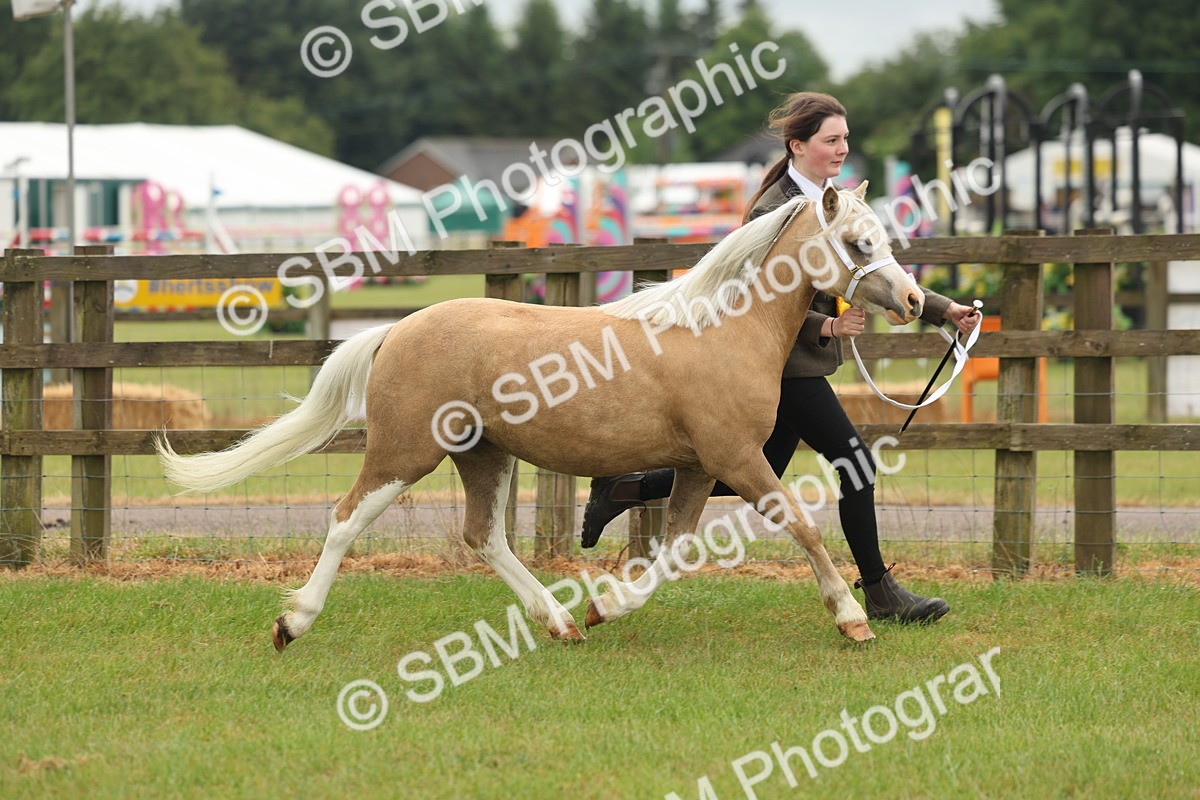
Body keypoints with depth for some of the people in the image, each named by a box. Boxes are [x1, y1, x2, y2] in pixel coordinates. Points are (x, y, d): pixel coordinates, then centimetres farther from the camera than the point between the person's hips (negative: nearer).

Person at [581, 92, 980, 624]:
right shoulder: (773, 212, -17)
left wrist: (944, 311, 5)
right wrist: (827, 327, -29)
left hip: (806, 360, 10)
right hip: (783, 362, -10)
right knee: (854, 460, -9)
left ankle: (622, 489, 24)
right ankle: (878, 593, 0)